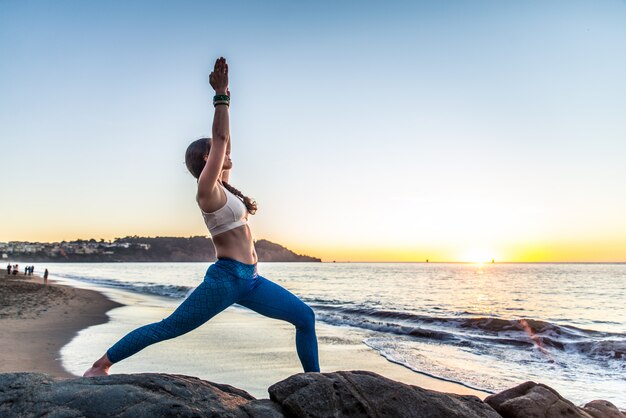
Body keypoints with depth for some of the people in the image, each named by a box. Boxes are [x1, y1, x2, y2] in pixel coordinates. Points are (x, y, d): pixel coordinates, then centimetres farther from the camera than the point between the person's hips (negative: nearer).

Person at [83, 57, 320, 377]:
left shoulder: (222, 187, 16)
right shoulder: (207, 188, -7)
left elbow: (224, 143, 19)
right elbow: (220, 139, -12)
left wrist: (225, 97, 24)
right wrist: (221, 94, -8)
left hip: (250, 280, 9)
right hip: (225, 278, -8)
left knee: (305, 317, 3)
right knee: (167, 328, -1)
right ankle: (100, 365, 14)